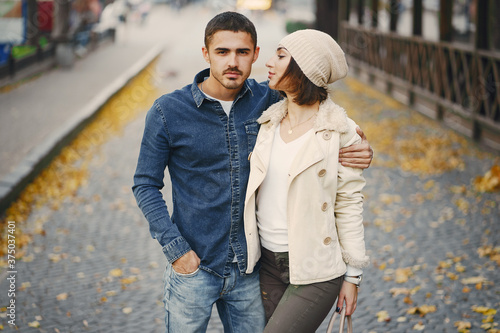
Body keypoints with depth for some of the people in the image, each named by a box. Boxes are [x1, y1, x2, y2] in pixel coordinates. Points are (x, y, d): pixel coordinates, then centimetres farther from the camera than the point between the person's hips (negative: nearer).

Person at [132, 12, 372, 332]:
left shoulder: (268, 99, -2)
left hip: (250, 267, 3)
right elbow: (146, 185, -3)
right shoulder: (168, 111, -9)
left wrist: (354, 147, -10)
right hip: (193, 268, -3)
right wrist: (175, 248, -11)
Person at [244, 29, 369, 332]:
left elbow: (349, 204, -7)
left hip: (315, 271, -6)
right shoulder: (270, 121, 5)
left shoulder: (338, 132, -11)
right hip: (268, 262, 6)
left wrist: (353, 275, -4)